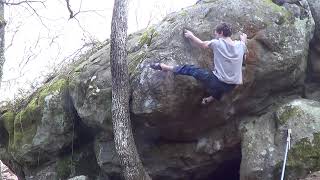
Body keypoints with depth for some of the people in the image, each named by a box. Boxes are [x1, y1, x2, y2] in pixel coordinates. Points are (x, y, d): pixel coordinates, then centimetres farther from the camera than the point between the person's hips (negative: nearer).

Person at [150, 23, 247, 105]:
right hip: (231, 87, 4)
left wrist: (191, 36, 23)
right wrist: (244, 40, 45)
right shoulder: (240, 45, 1)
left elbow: (202, 44, 6)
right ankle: (212, 97, 49)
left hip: (216, 82, -4)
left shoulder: (218, 43, -10)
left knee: (190, 69, 10)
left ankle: (165, 67, 20)